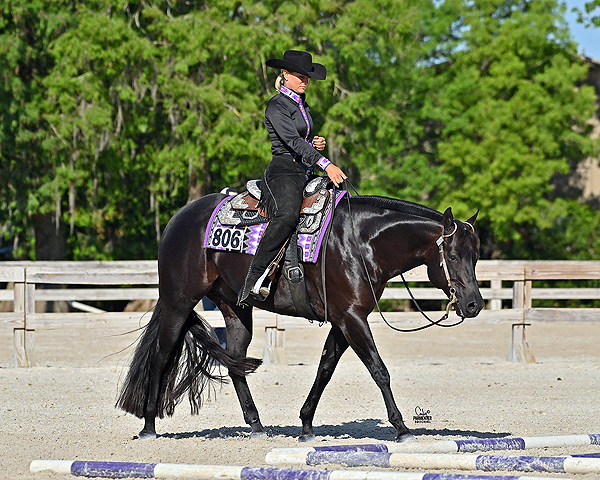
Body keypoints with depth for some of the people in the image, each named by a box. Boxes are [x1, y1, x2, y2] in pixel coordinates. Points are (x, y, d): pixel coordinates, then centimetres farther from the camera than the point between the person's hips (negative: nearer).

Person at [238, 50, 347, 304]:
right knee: (287, 216, -36)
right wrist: (325, 163, -32)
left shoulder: (302, 105, 21)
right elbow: (292, 140, -21)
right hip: (283, 171, -9)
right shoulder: (277, 106, -7)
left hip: (305, 173, 9)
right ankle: (252, 281, -42)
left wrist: (316, 144, 8)